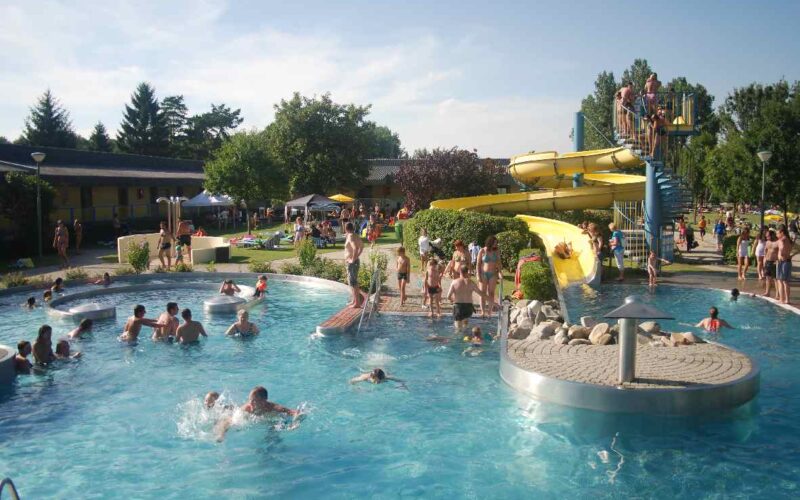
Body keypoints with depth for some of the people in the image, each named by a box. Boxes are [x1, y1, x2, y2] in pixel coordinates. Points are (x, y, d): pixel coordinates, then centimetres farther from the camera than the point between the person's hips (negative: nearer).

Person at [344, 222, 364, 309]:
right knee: (351, 281, 20)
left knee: (353, 282, -5)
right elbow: (362, 246, 25)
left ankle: (357, 303, -1)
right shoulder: (355, 236, 11)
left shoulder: (350, 236, -17)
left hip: (352, 263, -10)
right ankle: (354, 300, 29)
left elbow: (355, 248, -33)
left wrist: (353, 259, -23)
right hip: (351, 262, 10)